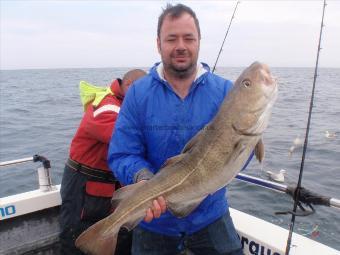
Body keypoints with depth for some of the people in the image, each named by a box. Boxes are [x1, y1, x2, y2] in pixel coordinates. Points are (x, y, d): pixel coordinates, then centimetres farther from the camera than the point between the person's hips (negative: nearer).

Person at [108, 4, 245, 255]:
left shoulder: (224, 90, -8)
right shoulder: (138, 93, -10)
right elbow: (122, 155, -11)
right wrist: (143, 179, -31)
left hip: (211, 217, 1)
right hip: (154, 221, 0)